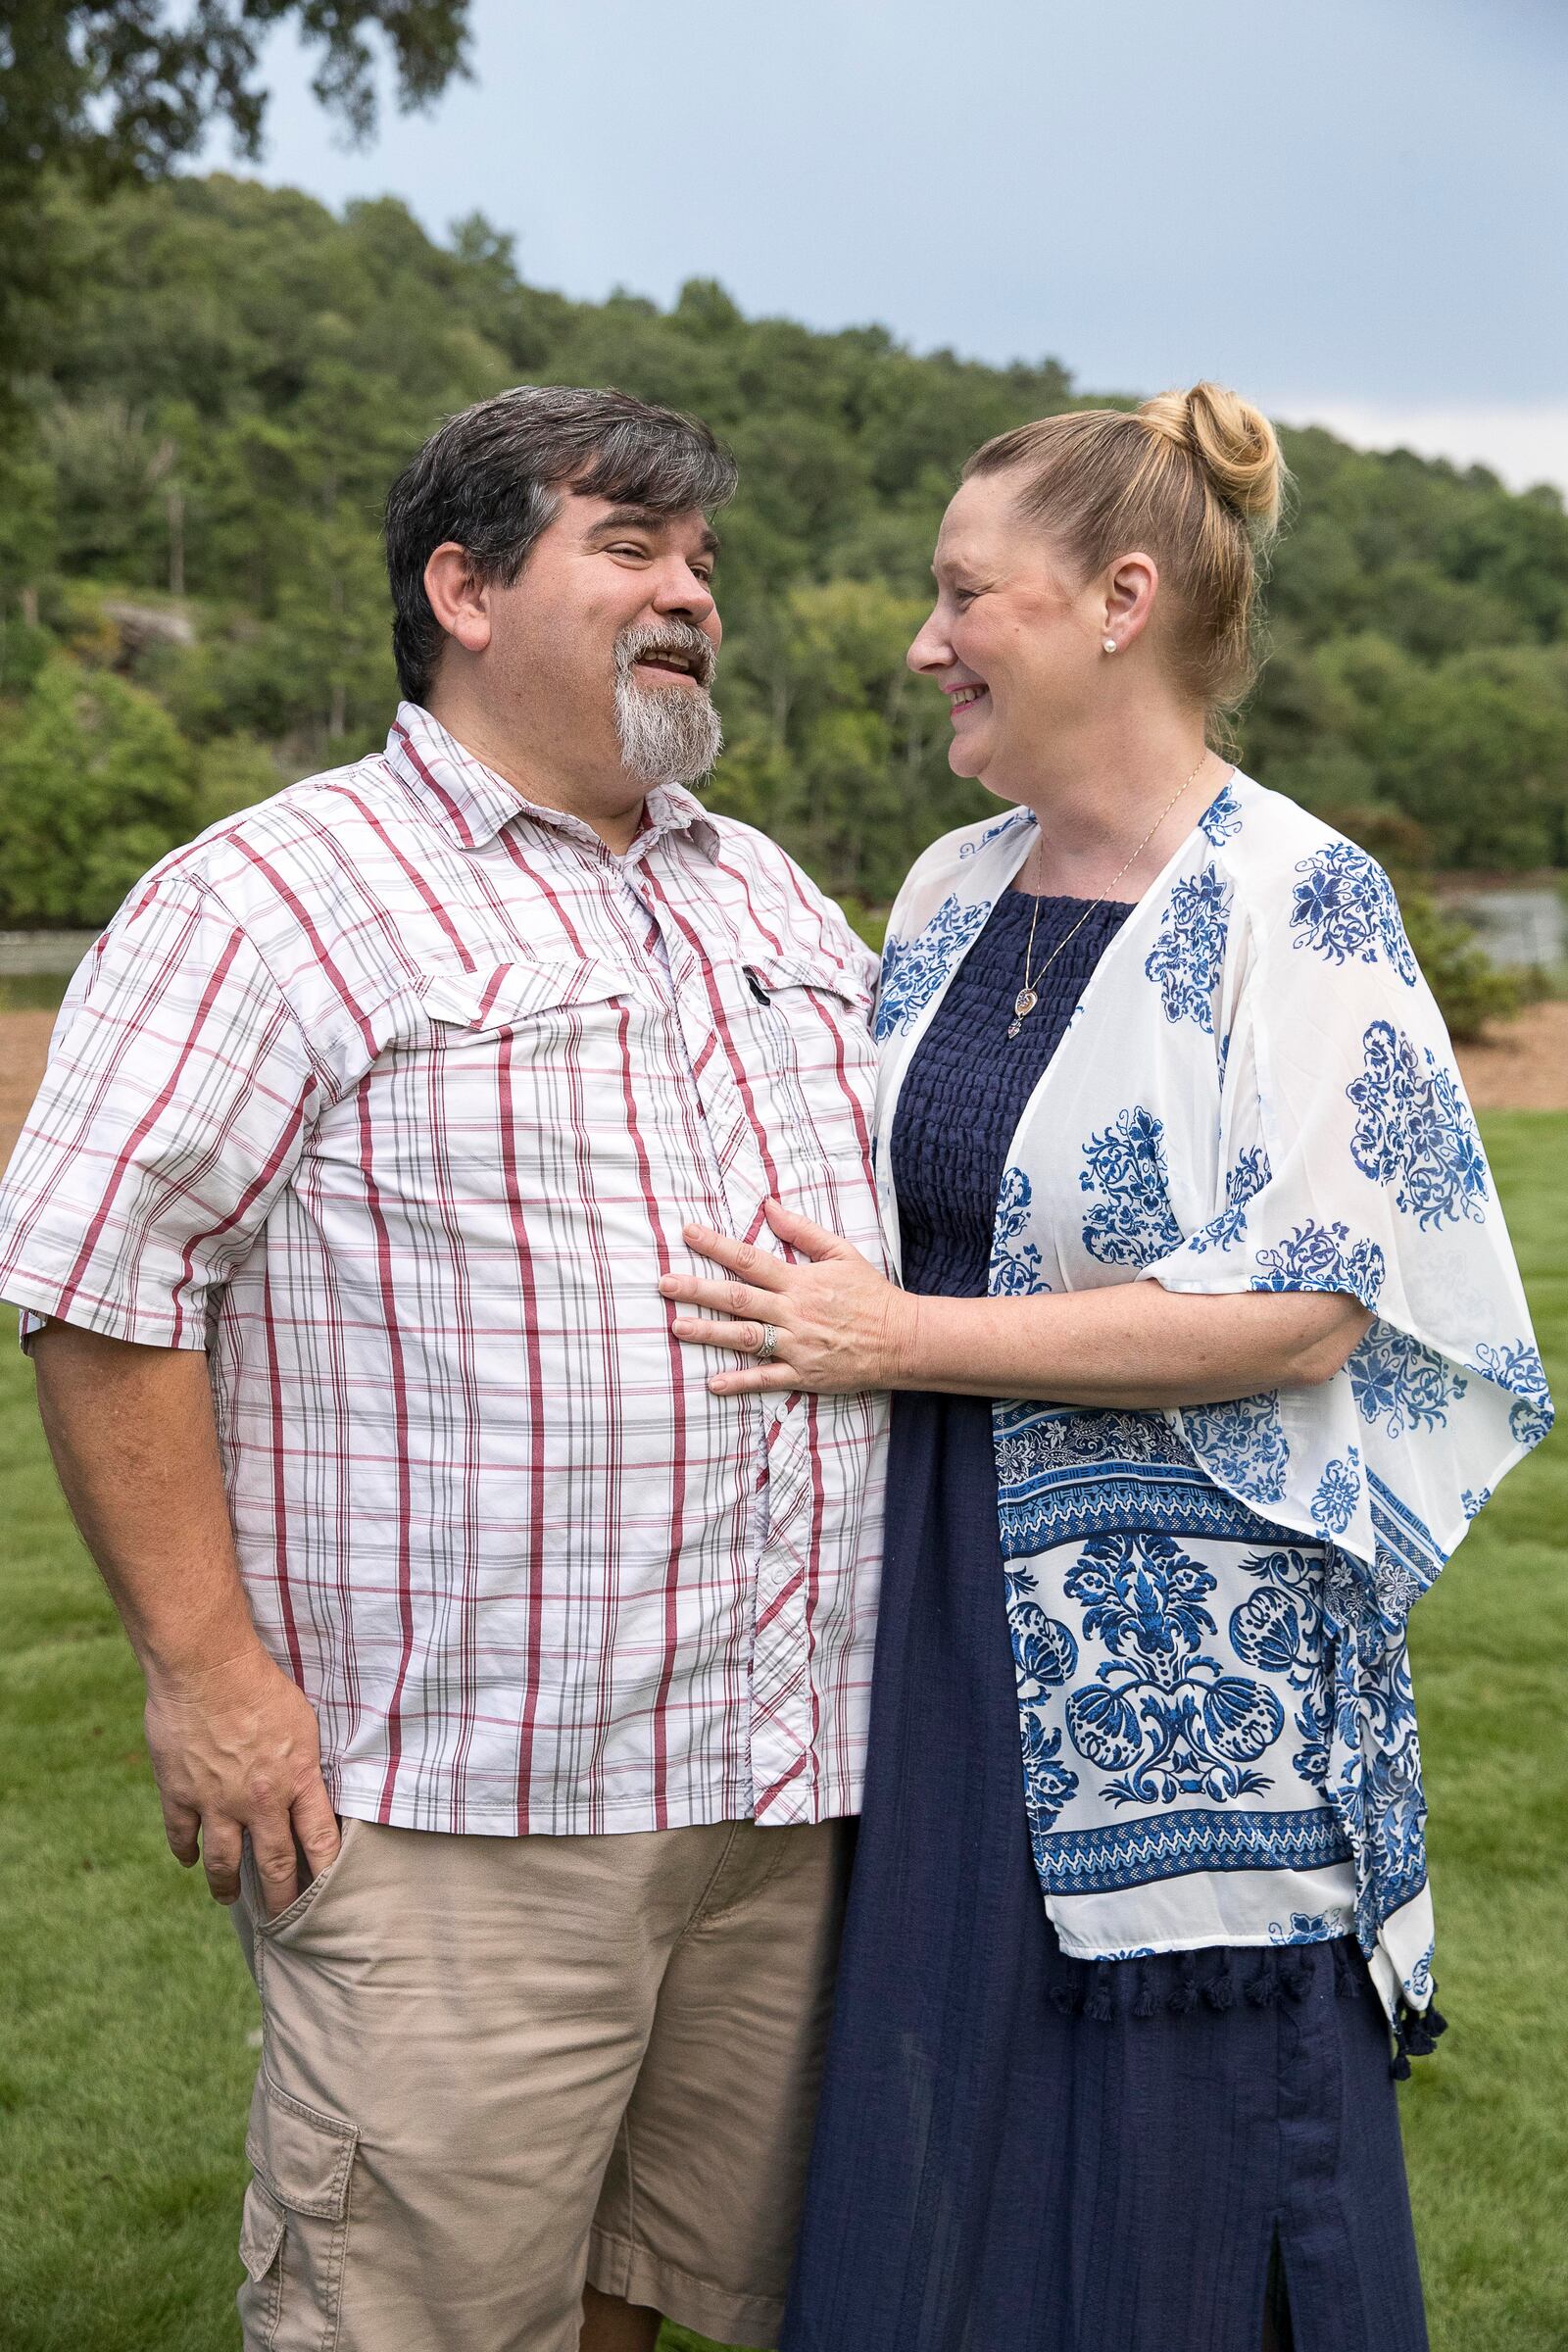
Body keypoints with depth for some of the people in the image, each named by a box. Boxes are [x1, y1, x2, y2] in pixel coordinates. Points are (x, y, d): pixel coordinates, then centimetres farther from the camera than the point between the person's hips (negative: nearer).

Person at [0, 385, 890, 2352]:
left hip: (788, 1787, 7)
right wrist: (202, 1663, -15)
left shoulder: (775, 902, 16)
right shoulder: (274, 900, -7)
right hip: (453, 1816, -6)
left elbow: (904, 1213, 24)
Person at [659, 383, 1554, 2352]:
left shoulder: (1297, 902, -11)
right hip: (951, 1621, 6)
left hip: (1188, 1664, -6)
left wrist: (899, 1340, -19)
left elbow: (1305, 1304, -19)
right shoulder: (951, 893, 9)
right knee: (932, 2167, 15)